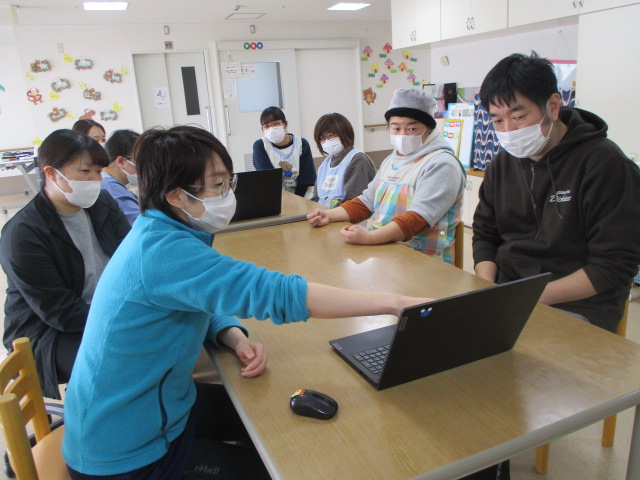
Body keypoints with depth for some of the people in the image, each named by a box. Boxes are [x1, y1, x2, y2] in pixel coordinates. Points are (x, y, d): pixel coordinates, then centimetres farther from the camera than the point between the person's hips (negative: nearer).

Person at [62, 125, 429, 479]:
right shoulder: (161, 250, -32)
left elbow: (202, 305, 7)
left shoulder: (160, 234, -2)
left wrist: (236, 338, -16)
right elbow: (271, 292, -39)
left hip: (158, 403, 8)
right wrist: (394, 303, -36)